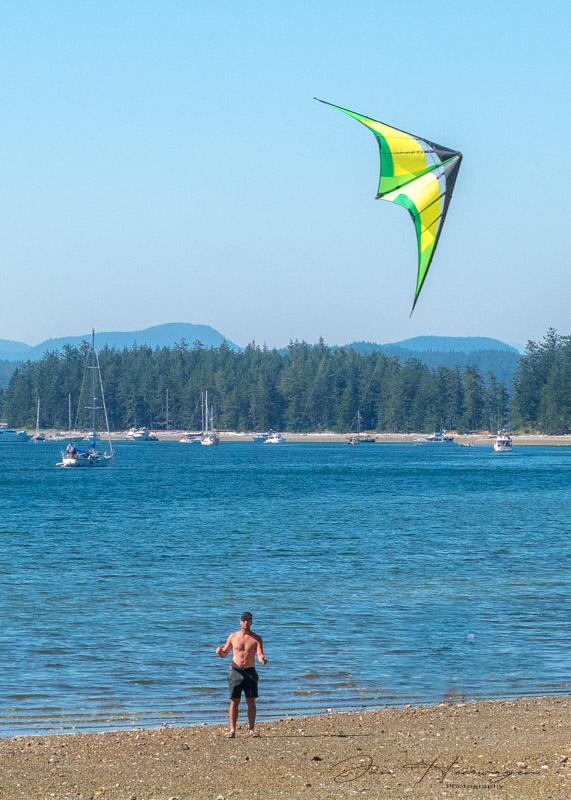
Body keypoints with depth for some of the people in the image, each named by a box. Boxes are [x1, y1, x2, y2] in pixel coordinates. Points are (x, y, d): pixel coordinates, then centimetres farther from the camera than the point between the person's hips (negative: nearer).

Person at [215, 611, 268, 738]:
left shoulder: (256, 638, 2)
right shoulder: (233, 636, 6)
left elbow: (260, 655, -9)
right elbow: (224, 654, 13)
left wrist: (262, 659, -33)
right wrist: (220, 651, -10)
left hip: (250, 672, 0)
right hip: (236, 671, 0)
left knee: (251, 702, -1)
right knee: (234, 702, -2)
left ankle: (251, 729, 4)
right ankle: (232, 730, 0)